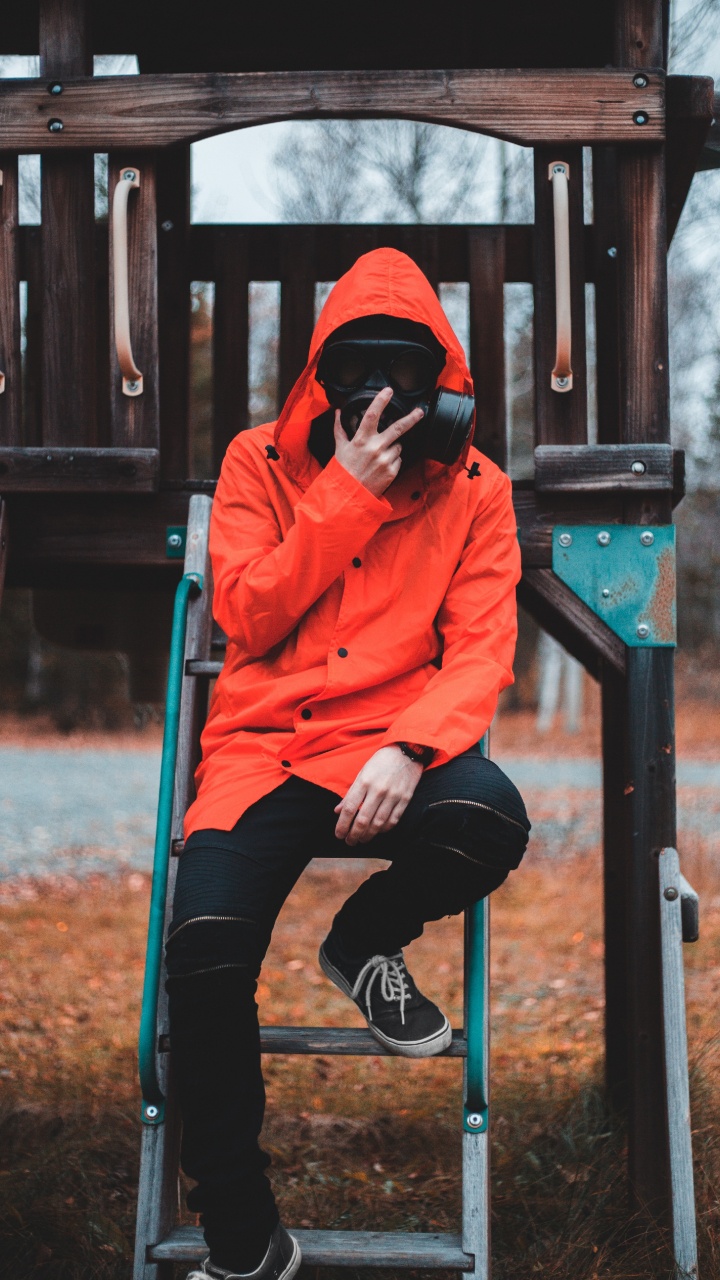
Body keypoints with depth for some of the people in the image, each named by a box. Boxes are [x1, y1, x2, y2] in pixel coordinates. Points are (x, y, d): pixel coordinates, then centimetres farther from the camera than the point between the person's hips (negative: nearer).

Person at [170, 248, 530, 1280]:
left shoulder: (473, 489, 7)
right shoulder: (259, 464, 7)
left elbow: (482, 650, -2)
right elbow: (247, 618, -3)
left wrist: (411, 749, -22)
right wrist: (348, 495, -10)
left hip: (392, 743, 0)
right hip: (263, 743, 0)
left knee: (491, 824, -36)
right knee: (206, 952, -26)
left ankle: (366, 941, 2)